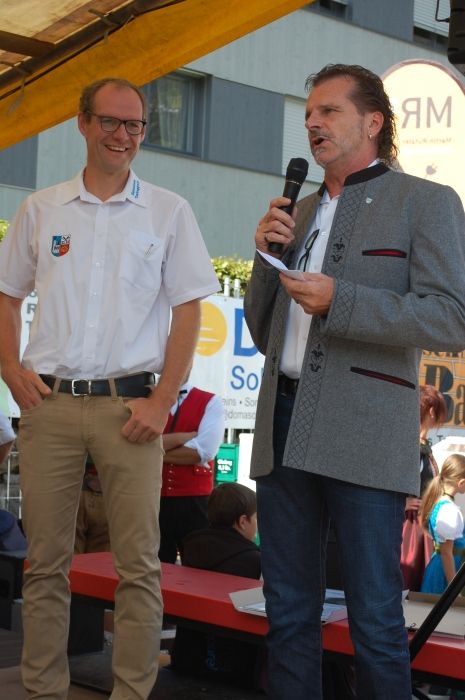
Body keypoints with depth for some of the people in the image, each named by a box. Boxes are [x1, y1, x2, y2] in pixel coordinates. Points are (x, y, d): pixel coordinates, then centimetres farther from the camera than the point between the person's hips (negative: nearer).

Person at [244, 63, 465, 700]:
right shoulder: (298, 214, 19)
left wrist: (338, 301, -18)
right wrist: (267, 257, 5)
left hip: (363, 436, -6)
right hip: (284, 432, 6)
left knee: (375, 621, 0)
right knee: (288, 615, 12)